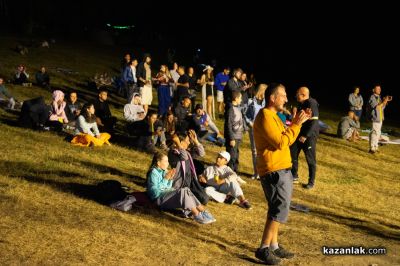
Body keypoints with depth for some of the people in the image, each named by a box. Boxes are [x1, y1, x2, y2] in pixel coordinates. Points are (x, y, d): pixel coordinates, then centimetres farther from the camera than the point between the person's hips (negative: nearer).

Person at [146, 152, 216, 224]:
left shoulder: (164, 171, 15)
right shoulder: (154, 173, -10)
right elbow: (155, 191, -20)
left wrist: (170, 178, 0)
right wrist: (166, 178, -18)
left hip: (168, 194, 8)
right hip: (159, 198, -8)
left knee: (186, 189, -15)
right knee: (182, 191, -28)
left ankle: (203, 211, -24)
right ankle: (197, 215, -32)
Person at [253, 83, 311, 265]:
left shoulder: (273, 116, 16)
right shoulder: (265, 117, -17)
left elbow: (286, 139, 16)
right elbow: (281, 143, -22)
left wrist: (297, 122, 6)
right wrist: (296, 124, -16)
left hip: (281, 170, 10)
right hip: (274, 171, -10)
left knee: (277, 209, 14)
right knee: (280, 210, -9)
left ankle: (273, 245, 23)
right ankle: (263, 249, -4)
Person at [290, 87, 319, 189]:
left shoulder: (311, 104, -18)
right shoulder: (302, 104, 9)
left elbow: (314, 122, -23)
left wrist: (306, 136, -24)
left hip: (309, 136, -9)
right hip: (299, 134, 9)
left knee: (310, 159, 2)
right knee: (292, 154, 10)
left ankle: (311, 181, 15)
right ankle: (294, 176, 25)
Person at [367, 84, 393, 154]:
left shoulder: (379, 97, 15)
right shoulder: (372, 97, -11)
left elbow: (382, 107, 19)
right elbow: (376, 107, -18)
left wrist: (386, 101, 7)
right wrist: (384, 102, -20)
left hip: (380, 118, 9)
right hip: (375, 118, -9)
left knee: (378, 133, 13)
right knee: (374, 133, -10)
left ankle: (375, 147, 21)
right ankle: (372, 148, -7)